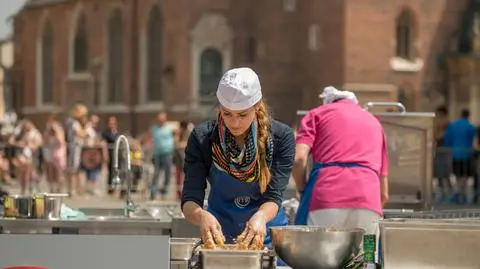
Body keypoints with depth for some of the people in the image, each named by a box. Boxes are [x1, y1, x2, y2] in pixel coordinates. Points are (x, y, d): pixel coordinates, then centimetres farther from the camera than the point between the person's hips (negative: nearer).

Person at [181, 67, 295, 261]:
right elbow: (190, 200, -13)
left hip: (267, 236, 0)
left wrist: (261, 216, -36)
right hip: (218, 237, 0)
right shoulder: (202, 138, -9)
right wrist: (201, 216, -37)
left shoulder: (281, 137, -10)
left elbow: (274, 196, -13)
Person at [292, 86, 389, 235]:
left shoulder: (317, 113, 19)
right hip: (368, 205, 3)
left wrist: (302, 189, 17)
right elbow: (384, 193, 30)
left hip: (326, 201, -3)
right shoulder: (375, 123, 31)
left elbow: (298, 159, 1)